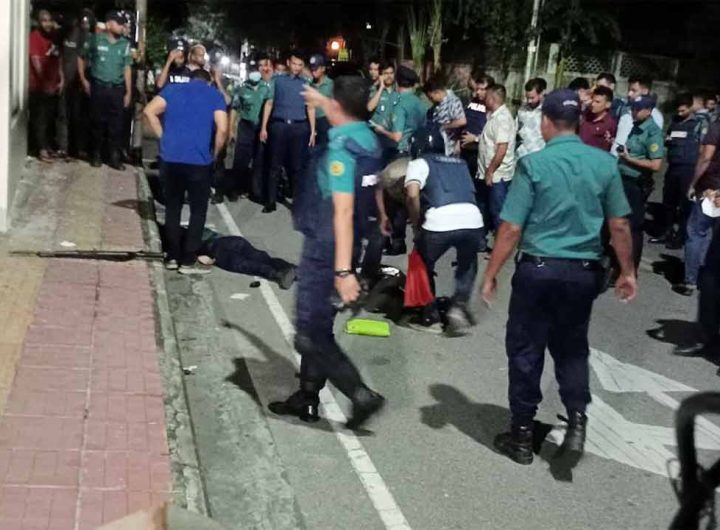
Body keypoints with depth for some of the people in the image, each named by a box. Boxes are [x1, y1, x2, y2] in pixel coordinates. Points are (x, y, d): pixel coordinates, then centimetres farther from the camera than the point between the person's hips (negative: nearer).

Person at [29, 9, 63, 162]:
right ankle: (42, 149, 1)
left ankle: (48, 145, 24)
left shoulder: (53, 37, 10)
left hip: (53, 85, 7)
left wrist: (61, 79, 4)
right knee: (40, 119, -3)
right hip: (39, 86, -7)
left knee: (50, 118, 14)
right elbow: (36, 61, -17)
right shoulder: (34, 36, -12)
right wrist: (44, 82, -20)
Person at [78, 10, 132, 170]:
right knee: (98, 122, 5)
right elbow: (81, 58, 9)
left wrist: (128, 92, 3)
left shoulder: (125, 44, 4)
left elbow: (127, 68, 6)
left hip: (117, 88, 2)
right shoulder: (95, 39, -2)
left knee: (116, 124, 1)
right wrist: (83, 80, 4)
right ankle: (96, 155, 17)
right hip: (98, 87, -2)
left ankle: (115, 157, 7)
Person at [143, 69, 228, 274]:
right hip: (199, 161, -3)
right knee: (198, 211, 8)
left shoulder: (173, 89, 12)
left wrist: (163, 137, 6)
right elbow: (222, 129, -10)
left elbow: (149, 111, -1)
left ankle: (173, 257, 18)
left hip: (171, 158, 3)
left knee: (172, 208, 15)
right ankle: (188, 261, 6)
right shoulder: (214, 95, 5)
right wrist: (215, 153, 4)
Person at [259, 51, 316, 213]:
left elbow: (310, 108, 10)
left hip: (299, 127, 1)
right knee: (275, 164, 2)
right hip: (279, 125, -1)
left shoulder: (306, 84, 9)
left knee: (297, 165, 6)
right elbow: (269, 104, 6)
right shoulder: (277, 80, 7)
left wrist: (312, 131, 3)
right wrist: (263, 127, 0)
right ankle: (271, 201, 7)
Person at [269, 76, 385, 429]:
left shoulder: (341, 150, -23)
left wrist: (343, 270, -35)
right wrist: (321, 102, 47)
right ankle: (307, 398, 29)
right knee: (316, 325, 18)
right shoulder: (366, 138, 4)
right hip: (331, 248, 9)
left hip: (325, 248, -9)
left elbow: (343, 212, -31)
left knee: (311, 336, -3)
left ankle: (362, 395, -4)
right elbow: (346, 119, 32)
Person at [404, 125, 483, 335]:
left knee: (423, 266, 24)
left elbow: (413, 194, -3)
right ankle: (459, 305, 12)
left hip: (439, 224, -4)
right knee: (467, 265, 31)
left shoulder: (419, 163, 16)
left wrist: (416, 225, 10)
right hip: (473, 221, 4)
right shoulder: (460, 163, 31)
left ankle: (431, 317, 23)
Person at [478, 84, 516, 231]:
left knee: (498, 212, -3)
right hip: (494, 173, 10)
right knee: (494, 209, 18)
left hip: (497, 174, -10)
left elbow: (502, 150, -24)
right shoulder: (496, 115, 11)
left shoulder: (502, 118, -19)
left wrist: (490, 172, -21)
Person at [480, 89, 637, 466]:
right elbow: (619, 226, 3)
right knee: (572, 348, 19)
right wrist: (627, 272, 14)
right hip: (584, 272, 3)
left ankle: (522, 436, 18)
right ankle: (577, 420, 2)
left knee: (525, 351, 9)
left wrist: (490, 275, -3)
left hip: (539, 269, -3)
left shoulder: (533, 163, -10)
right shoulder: (604, 163, 0)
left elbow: (511, 228, -12)